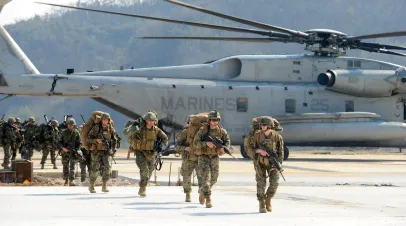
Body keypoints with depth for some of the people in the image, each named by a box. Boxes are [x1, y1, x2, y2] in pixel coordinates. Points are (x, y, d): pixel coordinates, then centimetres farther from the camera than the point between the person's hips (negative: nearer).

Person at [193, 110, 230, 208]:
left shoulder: (221, 131, -5)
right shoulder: (203, 130, -14)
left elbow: (227, 141, -4)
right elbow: (196, 143, -18)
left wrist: (224, 148, -27)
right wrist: (206, 143, -34)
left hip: (215, 156, 4)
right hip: (203, 156, -4)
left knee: (213, 179, 11)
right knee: (205, 177, -14)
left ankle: (202, 191, 38)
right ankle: (208, 199, -12)